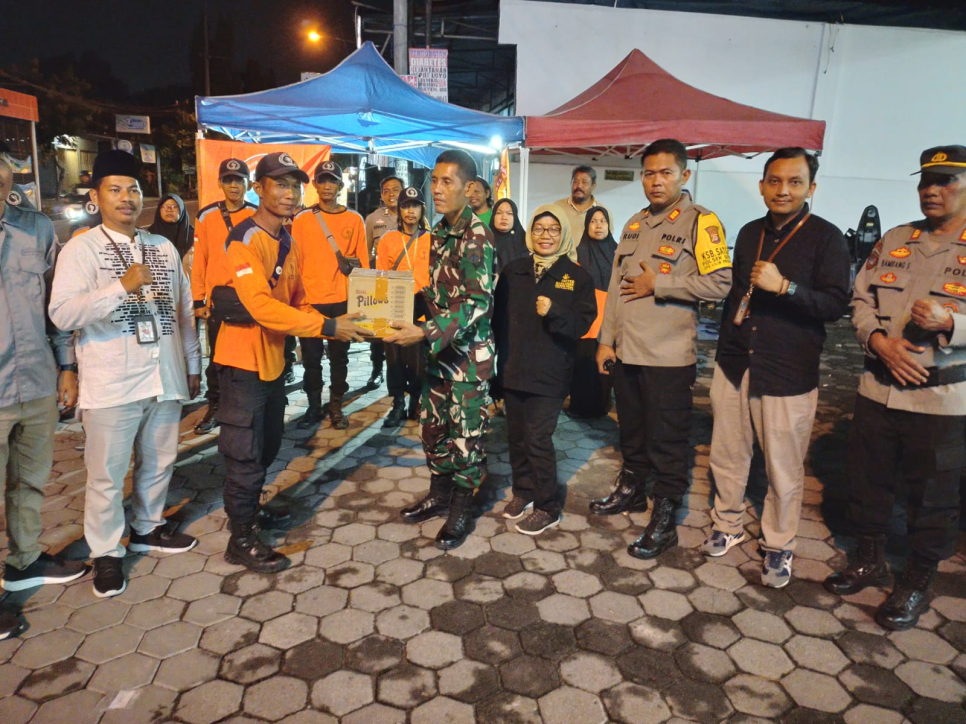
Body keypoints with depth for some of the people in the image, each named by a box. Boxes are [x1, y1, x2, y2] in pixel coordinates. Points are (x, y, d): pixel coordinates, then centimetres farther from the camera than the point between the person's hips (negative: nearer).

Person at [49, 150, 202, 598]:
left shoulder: (164, 248, 10)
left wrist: (193, 365, 14)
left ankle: (146, 529, 38)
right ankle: (106, 552, 24)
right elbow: (62, 314, -16)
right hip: (111, 384, -4)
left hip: (165, 377, 5)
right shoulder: (80, 249, -5)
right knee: (107, 476, 5)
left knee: (159, 463, 17)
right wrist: (123, 286, -25)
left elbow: (184, 310, 13)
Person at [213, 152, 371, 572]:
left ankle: (249, 513, 43)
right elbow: (262, 306, -29)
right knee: (245, 454, 2)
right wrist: (328, 327, -31)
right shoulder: (245, 240, -18)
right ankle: (241, 541, 19)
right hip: (244, 361, -8)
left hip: (273, 360, 9)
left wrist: (334, 326, -4)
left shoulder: (290, 245, 9)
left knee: (268, 447, 21)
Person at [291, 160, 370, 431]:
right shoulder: (302, 219, 3)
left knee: (339, 356, 9)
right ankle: (314, 407, 21)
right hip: (309, 300, 0)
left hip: (343, 300, 0)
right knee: (311, 357, 7)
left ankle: (336, 407, 21)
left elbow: (363, 261, 6)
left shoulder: (354, 220, 4)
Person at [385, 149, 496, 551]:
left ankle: (461, 508, 19)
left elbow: (477, 302, -24)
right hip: (438, 350, 8)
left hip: (469, 352, -8)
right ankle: (439, 494, 33)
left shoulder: (477, 237, -17)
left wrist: (426, 333, -32)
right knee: (433, 423, 15)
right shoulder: (439, 233, 10)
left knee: (466, 431, 3)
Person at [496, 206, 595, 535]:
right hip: (513, 368, 4)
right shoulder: (513, 271, 7)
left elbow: (581, 325, -8)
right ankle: (523, 491, 31)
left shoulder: (577, 277, -2)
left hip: (550, 373, -4)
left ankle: (548, 508, 11)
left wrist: (554, 312, -24)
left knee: (537, 438, -5)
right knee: (516, 434, 11)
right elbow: (498, 313, 8)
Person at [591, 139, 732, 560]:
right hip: (626, 351, 7)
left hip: (669, 356, -6)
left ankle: (664, 521, 16)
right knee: (631, 431, 21)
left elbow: (719, 284, -18)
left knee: (667, 442, 3)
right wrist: (606, 340, 10)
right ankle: (631, 490, 40)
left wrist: (658, 283, -16)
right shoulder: (635, 224, 14)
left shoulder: (700, 221, -7)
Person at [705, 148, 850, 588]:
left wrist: (785, 287, -26)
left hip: (788, 374, -4)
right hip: (734, 364, 5)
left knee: (783, 469, 3)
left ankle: (778, 546, 23)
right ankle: (727, 524, 31)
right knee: (726, 456, 11)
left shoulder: (826, 238, -5)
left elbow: (836, 305, -12)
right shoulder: (750, 233, 11)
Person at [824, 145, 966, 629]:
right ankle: (869, 560, 36)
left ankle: (917, 582, 29)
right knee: (867, 480, 15)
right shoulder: (893, 241, 9)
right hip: (878, 388, 4)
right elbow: (861, 300, 6)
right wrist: (880, 341, -11)